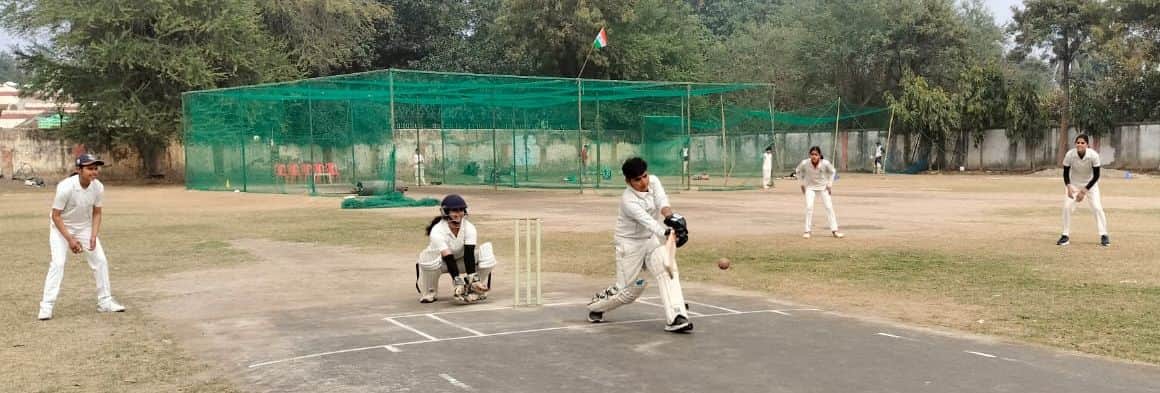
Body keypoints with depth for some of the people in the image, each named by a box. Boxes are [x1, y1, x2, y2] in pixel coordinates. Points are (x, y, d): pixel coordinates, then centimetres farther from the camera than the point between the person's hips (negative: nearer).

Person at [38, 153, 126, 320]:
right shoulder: (66, 187, -31)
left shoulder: (98, 187, -17)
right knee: (58, 263, -18)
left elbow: (96, 213, -2)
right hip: (61, 227, -5)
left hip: (85, 227, 5)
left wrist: (94, 236, -14)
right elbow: (56, 216, -22)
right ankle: (46, 306, -11)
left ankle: (105, 302, 14)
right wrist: (70, 239, -26)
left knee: (100, 260, 1)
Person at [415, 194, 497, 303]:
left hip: (461, 259, 3)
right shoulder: (437, 231, -29)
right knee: (430, 258, -40)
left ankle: (473, 288, 0)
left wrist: (473, 280, -38)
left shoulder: (469, 228, -18)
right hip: (442, 263, -3)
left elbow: (469, 255, -27)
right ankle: (429, 292, -11)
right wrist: (458, 282, -44)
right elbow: (448, 259, -36)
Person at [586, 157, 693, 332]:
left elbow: (662, 201, -28)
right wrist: (667, 233, -59)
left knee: (667, 271, -19)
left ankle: (675, 318, -24)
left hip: (651, 239, 6)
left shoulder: (653, 181, -9)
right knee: (628, 291, 1)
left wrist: (671, 217, -50)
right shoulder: (628, 201, -27)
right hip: (630, 244, -6)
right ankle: (596, 305, 30)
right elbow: (648, 221, -41)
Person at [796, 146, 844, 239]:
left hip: (823, 186, 1)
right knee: (809, 207, -14)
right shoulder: (805, 163, -25)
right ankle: (807, 231, -4)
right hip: (810, 187, -1)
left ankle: (834, 230, 8)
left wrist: (829, 184, -4)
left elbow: (832, 171, -2)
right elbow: (798, 172, -2)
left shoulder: (825, 163, -25)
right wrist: (802, 183, -3)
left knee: (829, 207, 0)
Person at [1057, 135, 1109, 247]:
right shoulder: (1070, 154, -23)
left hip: (1090, 184, -1)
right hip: (1074, 184, 1)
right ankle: (1066, 236, 1)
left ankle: (1104, 235, 0)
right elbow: (1065, 173, -11)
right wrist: (1069, 186, -28)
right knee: (1067, 206, -10)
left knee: (1097, 208, -11)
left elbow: (1096, 176, -18)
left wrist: (1084, 190, -22)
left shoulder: (1093, 155, -26)